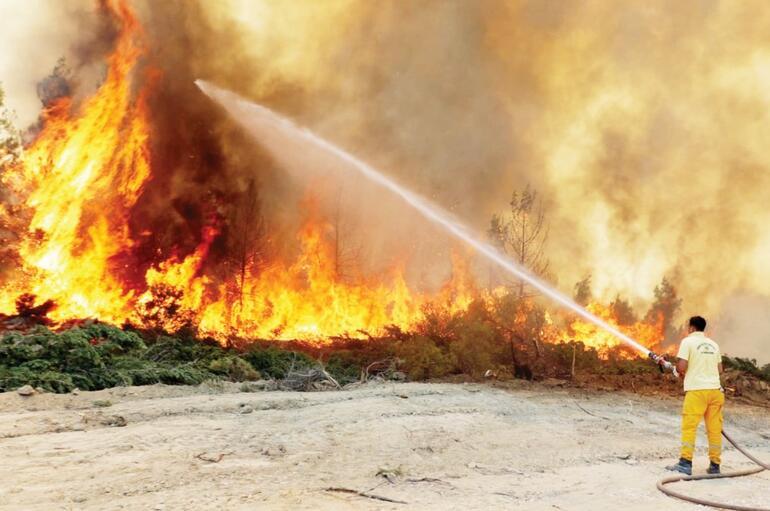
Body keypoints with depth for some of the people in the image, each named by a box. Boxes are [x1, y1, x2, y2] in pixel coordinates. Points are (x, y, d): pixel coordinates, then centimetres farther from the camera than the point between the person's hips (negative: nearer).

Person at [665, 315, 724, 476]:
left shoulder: (688, 341, -2)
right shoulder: (713, 344, 15)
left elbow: (681, 367, -10)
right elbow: (719, 369, 18)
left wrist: (680, 372, 11)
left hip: (696, 390, -5)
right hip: (715, 389, 5)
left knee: (689, 426, -4)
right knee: (715, 428, 7)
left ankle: (685, 463, -8)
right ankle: (715, 465, 11)